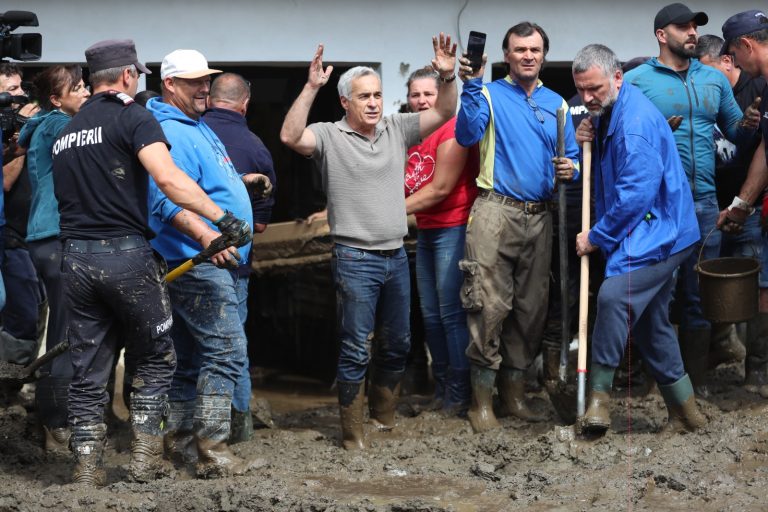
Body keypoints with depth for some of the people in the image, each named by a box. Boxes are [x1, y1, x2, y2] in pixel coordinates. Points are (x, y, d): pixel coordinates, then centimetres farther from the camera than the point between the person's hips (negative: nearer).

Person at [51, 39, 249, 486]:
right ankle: (145, 461, 3)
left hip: (75, 259, 6)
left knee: (88, 373, 9)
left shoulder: (67, 132, 17)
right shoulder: (132, 117, -5)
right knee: (156, 359, 10)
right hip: (126, 253, -5)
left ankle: (88, 471, 7)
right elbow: (169, 180, -19)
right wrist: (223, 219, -19)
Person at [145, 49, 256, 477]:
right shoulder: (171, 133, -15)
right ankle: (213, 449, -17)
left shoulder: (198, 127, 19)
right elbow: (167, 199, -29)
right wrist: (205, 235, -40)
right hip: (196, 264, -11)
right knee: (227, 349, -16)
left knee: (192, 356, 13)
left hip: (218, 262, 11)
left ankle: (181, 440, 18)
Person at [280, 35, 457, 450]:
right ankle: (351, 432, 5)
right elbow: (290, 136, -23)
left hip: (395, 256, 6)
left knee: (397, 345, 14)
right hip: (355, 258, -6)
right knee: (355, 349, -4)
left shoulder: (396, 130, 9)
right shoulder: (329, 137, -5)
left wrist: (447, 77, -12)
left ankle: (383, 415, 31)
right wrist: (311, 87, -29)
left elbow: (442, 114, 5)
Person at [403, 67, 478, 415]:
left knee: (452, 314, -9)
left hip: (454, 228, -9)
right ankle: (441, 390, 21)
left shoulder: (452, 129, -13)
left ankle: (459, 396, -3)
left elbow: (440, 189, -17)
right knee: (430, 315, 12)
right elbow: (402, 186, 16)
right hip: (426, 232, 9)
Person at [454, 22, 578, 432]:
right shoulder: (490, 95, 2)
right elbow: (467, 135, -15)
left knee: (531, 307, 9)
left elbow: (571, 158, 17)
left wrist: (569, 170, -6)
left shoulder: (556, 104, 15)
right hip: (496, 211, -5)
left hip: (539, 216, 5)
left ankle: (514, 393, 20)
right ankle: (482, 401, -5)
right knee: (489, 305, -12)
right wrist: (472, 85, -23)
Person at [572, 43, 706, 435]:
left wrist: (597, 236, -16)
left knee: (614, 296, -27)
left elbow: (637, 193, -24)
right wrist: (588, 144, 3)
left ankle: (599, 393, -19)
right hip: (655, 235, 11)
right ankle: (684, 411, 19)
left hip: (655, 233, -11)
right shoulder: (607, 114, 12)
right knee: (650, 321, 12)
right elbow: (609, 171, 23)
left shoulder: (636, 122, -20)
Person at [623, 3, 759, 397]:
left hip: (704, 203, 4)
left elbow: (733, 129, 14)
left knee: (700, 295, 9)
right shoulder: (637, 80, -2)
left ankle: (696, 380, 17)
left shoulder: (714, 79, 12)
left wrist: (747, 125, -7)